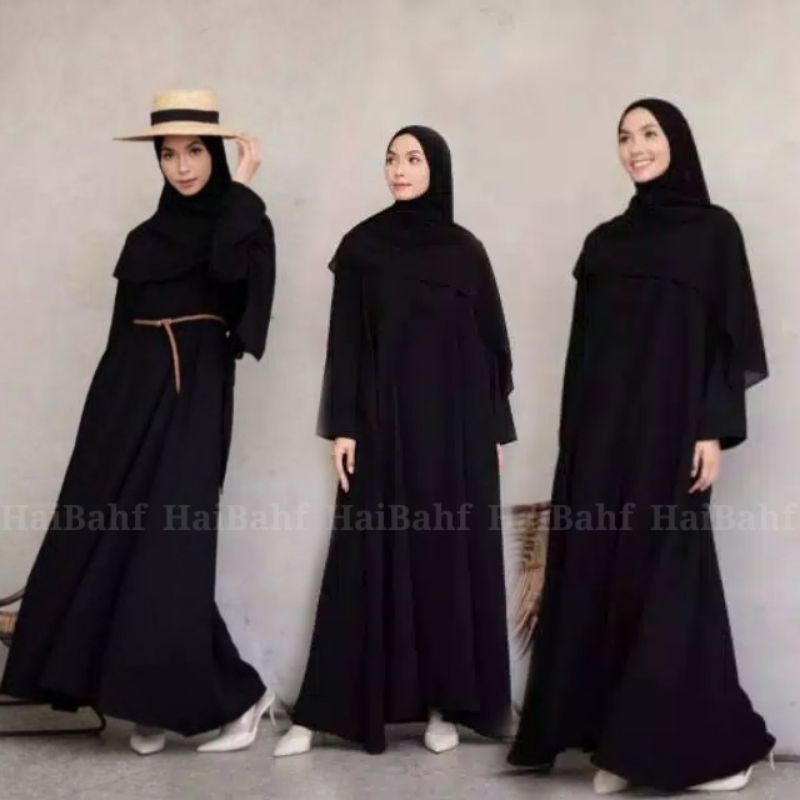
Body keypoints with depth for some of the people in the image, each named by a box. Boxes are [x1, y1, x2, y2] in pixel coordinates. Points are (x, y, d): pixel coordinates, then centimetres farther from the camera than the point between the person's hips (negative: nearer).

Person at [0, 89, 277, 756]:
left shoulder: (240, 223, 0)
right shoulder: (146, 236, 17)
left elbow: (226, 268, -25)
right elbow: (125, 328, 17)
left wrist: (239, 186, -13)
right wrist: (115, 407, 12)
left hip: (192, 396, -7)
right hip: (129, 394, 7)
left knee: (169, 546, -11)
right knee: (106, 540, 2)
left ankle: (236, 695, 4)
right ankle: (153, 699, 13)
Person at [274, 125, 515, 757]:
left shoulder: (465, 249, 6)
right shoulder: (362, 245, 4)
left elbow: (490, 340, 6)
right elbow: (346, 340, 1)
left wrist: (496, 427, 2)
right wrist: (342, 425, -6)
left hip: (455, 422, 1)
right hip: (384, 419, -1)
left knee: (452, 553, 3)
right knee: (371, 557, -1)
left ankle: (445, 702, 15)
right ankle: (322, 709, 5)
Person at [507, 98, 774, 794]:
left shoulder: (714, 230, 3)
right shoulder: (605, 239, 15)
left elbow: (730, 335, -3)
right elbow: (586, 345, 13)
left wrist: (714, 429, -12)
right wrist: (575, 432, 8)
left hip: (670, 426, -5)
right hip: (601, 429, 5)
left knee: (666, 577, -4)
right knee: (599, 574, 2)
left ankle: (708, 743, 10)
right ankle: (621, 740, 11)